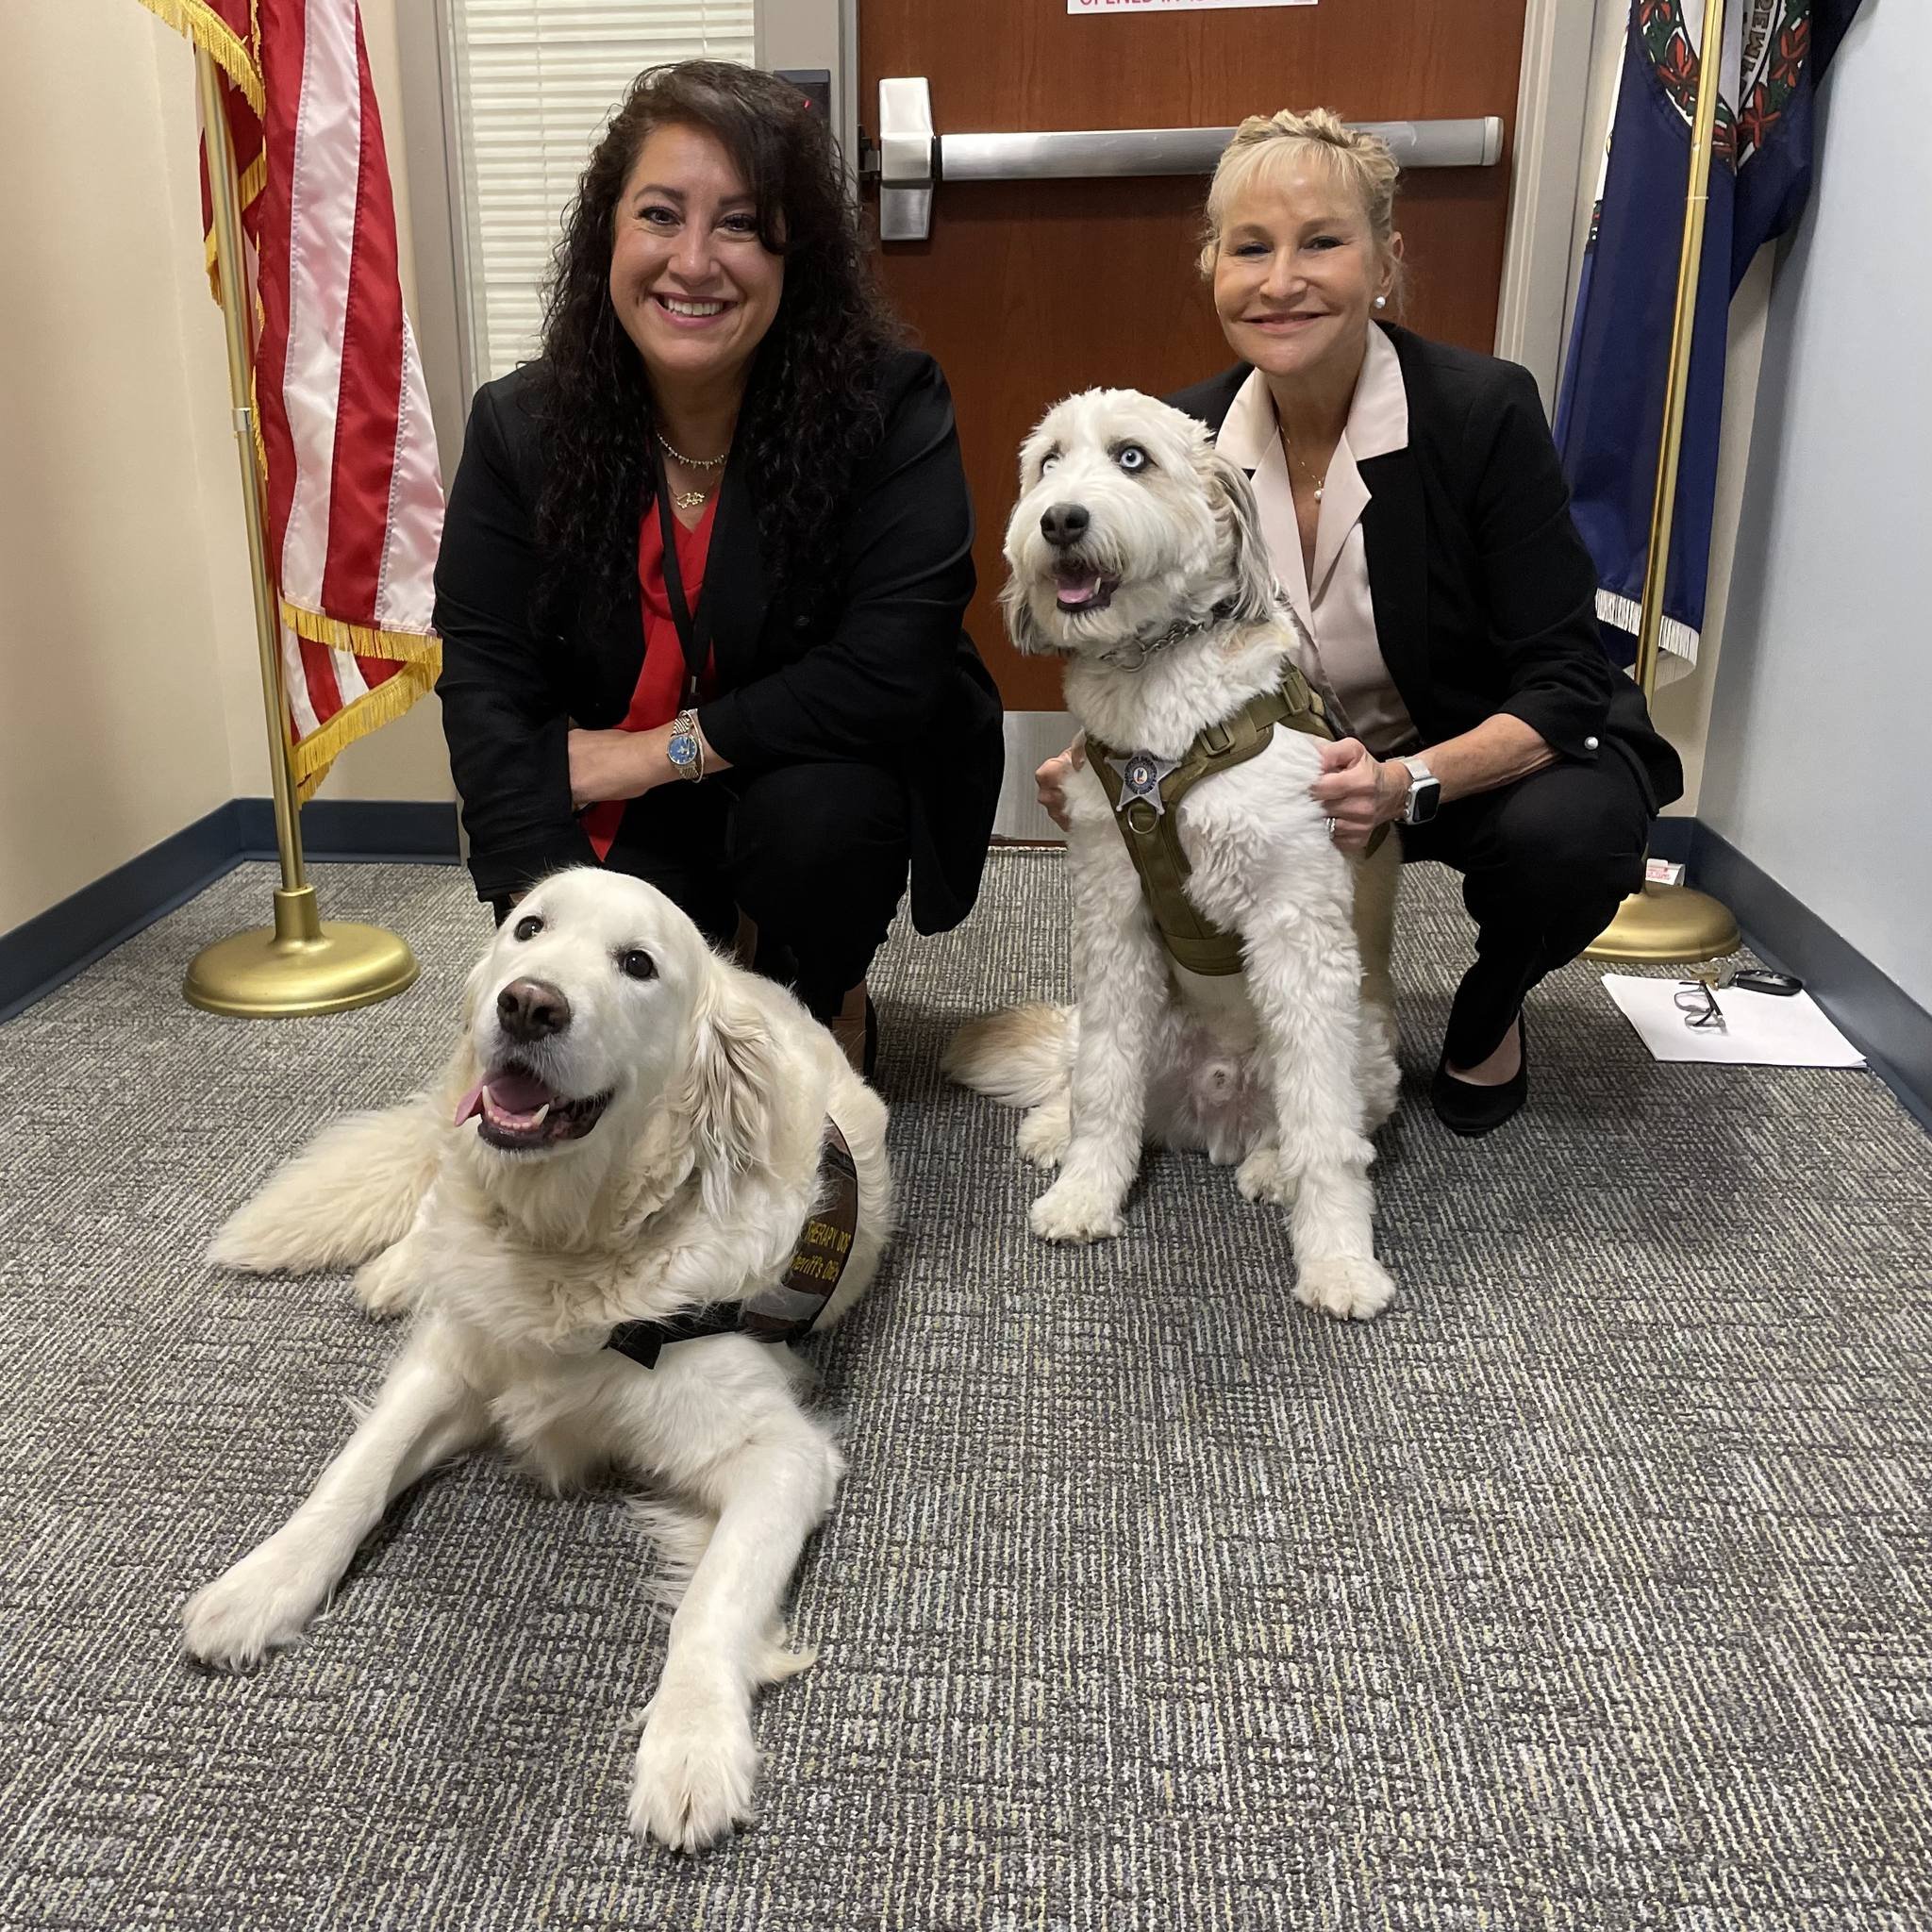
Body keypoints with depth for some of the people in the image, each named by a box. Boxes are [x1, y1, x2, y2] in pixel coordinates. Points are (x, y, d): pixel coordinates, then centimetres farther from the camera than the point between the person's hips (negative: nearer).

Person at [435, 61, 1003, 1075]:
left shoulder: (889, 409, -19)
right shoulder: (519, 429, -9)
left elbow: (888, 674, -27)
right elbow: (487, 696, -14)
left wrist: (663, 750, -21)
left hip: (830, 785, -1)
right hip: (618, 831, 2)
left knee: (813, 815, -34)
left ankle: (828, 1009, 0)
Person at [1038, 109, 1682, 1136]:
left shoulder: (1482, 410, -23)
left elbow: (1561, 684, -22)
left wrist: (1410, 782, -40)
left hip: (1504, 756, -3)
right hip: (1299, 765, 4)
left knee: (1565, 836, -34)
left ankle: (1489, 1011, 4)